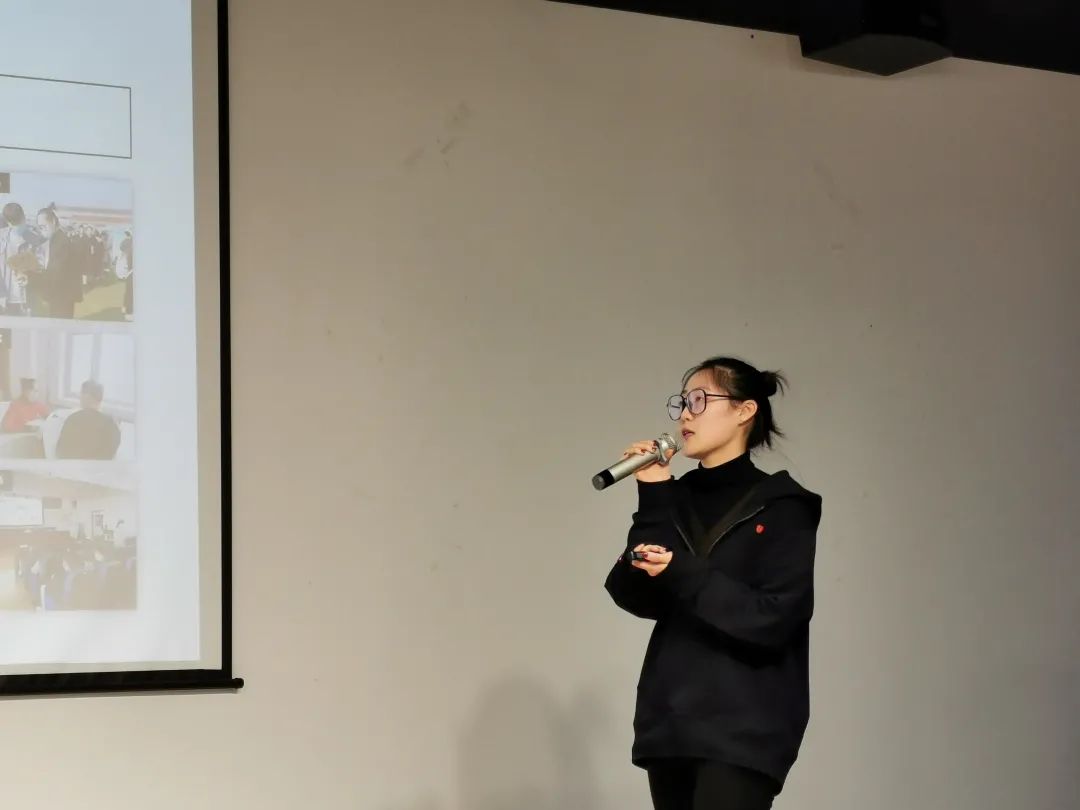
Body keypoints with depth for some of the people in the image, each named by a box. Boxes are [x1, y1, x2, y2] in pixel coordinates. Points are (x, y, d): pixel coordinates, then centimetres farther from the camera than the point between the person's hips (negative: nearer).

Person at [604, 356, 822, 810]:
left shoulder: (780, 506, -3)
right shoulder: (677, 499, 11)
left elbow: (775, 618, -14)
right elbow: (638, 598, -1)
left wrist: (681, 575, -22)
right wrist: (652, 500, -7)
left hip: (743, 729, -5)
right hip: (670, 720, 6)